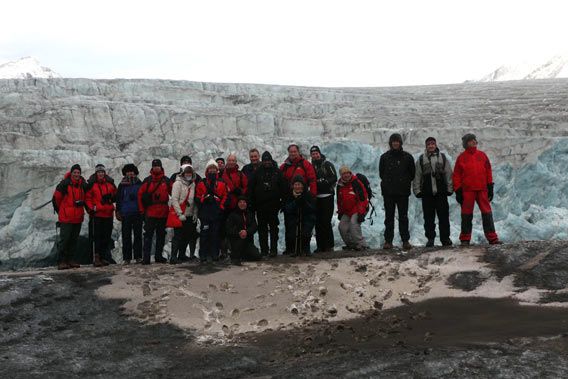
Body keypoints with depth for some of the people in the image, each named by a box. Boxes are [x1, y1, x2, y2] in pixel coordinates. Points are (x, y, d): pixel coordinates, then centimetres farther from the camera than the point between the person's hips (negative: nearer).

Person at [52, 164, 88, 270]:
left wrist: (82, 202, 7)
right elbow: (56, 198, -1)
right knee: (64, 239, -8)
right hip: (66, 217, -6)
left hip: (78, 217, 6)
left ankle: (70, 260, 20)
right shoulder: (64, 184, -10)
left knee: (74, 239, 11)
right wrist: (61, 211, 8)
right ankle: (61, 262, -4)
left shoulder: (83, 185, 6)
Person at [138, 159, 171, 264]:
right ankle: (146, 258, -6)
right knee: (148, 235, -6)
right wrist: (142, 209, 0)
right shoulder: (147, 180, 1)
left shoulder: (166, 180, 6)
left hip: (163, 213, 3)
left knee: (161, 235, 10)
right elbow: (140, 194, 3)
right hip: (150, 213, -3)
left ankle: (158, 256, 19)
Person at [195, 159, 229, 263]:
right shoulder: (201, 184, 7)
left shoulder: (221, 184, 12)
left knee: (215, 234, 3)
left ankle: (214, 254, 8)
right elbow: (197, 197, 3)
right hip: (205, 213, -2)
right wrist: (205, 199, -14)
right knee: (205, 234, -5)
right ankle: (203, 255, -3)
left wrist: (221, 207, -3)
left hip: (217, 213, 2)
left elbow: (225, 197, 9)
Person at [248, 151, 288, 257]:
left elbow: (284, 187, 7)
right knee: (262, 229, 3)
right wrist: (253, 203, 1)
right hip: (260, 206, 1)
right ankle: (264, 250, 8)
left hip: (273, 205, -1)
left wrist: (281, 201, 1)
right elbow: (251, 188, 7)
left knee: (274, 228, -1)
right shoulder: (257, 173, 7)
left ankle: (273, 249, 1)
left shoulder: (277, 172, 6)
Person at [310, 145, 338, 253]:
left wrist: (323, 181, -16)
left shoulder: (327, 164, 2)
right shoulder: (312, 167, 15)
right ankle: (320, 246, 7)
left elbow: (334, 178, -6)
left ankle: (329, 245, -4)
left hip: (327, 196, -5)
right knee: (318, 222, 3)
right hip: (316, 197, 5)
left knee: (326, 222, -9)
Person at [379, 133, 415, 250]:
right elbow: (381, 173, 15)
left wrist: (405, 182, 6)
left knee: (403, 217, 1)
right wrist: (387, 183, 9)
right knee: (389, 217, 4)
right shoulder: (384, 157, 6)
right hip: (388, 192, 1)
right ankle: (388, 241, 7)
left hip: (403, 192, -1)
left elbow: (412, 174, 11)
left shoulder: (407, 157, 4)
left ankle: (405, 240, 4)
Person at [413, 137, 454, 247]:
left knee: (444, 216, 0)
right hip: (427, 193, 0)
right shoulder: (421, 159, 8)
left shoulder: (443, 158, 9)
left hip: (441, 192, 0)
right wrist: (417, 190, 1)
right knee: (429, 217, 2)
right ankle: (430, 239, 9)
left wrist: (449, 189, 2)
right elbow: (417, 176, 7)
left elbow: (449, 175, 8)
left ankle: (445, 238, 7)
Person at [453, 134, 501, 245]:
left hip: (482, 190, 2)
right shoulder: (461, 158, 4)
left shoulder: (482, 155, 10)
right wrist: (458, 191, -1)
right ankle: (465, 239, 9)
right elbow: (456, 175, 4)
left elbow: (488, 171, 13)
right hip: (467, 190, -2)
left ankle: (492, 238, 2)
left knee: (487, 213, 0)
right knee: (467, 215, 2)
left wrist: (490, 187, 7)